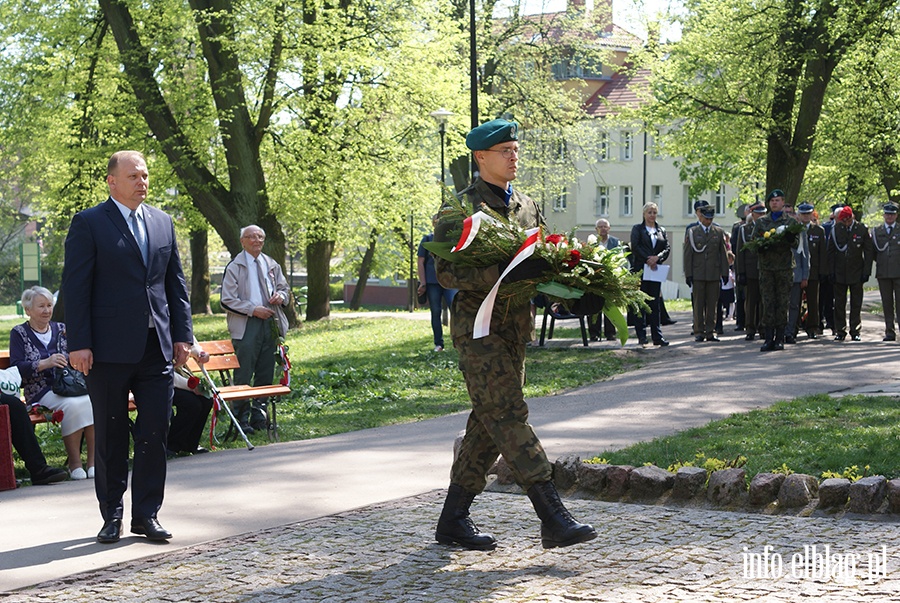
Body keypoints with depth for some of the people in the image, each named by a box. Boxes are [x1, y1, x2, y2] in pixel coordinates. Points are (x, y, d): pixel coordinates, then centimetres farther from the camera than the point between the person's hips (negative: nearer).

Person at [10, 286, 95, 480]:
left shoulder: (61, 329, 21)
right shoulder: (19, 333, 10)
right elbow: (16, 369, -3)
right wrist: (45, 364, -16)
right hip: (41, 391, -3)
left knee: (95, 402, -31)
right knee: (72, 404, -36)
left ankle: (92, 461, -25)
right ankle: (74, 462, -25)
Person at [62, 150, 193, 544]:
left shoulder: (163, 223, 13)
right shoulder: (89, 223, -2)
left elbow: (176, 283, 16)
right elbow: (75, 288, -6)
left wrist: (182, 335, 9)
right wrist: (79, 344, -12)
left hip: (158, 346, 4)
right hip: (110, 348, -4)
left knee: (155, 434, 4)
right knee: (110, 436, 6)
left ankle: (146, 515, 13)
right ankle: (112, 515, 17)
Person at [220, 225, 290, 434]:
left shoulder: (272, 265, 16)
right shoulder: (234, 267, -1)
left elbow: (284, 288, 26)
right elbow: (227, 301, -6)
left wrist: (281, 296, 1)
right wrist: (253, 309, -15)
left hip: (270, 323, 5)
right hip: (246, 325, -5)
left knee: (266, 374, 8)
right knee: (243, 374, -7)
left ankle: (259, 415, 17)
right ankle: (241, 418, -2)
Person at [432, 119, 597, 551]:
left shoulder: (527, 207, 17)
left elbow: (542, 264, 22)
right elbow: (446, 271, -15)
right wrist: (503, 272, -27)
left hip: (515, 327, 8)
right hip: (478, 325, -8)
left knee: (489, 422, 9)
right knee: (509, 415, -12)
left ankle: (453, 519, 18)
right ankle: (553, 518, -15)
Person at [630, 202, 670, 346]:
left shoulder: (661, 230, 15)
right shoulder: (637, 229, 5)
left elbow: (667, 248, 6)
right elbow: (635, 247, -6)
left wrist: (657, 258, -12)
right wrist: (648, 260, -14)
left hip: (656, 269, 3)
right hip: (640, 269, -3)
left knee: (655, 303, 4)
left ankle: (657, 336, 4)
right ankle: (641, 336, -1)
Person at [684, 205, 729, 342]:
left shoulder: (719, 232, 12)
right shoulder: (692, 232, 6)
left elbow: (723, 254, 12)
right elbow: (688, 254, 2)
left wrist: (724, 273, 5)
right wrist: (688, 274, -4)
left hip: (714, 274, 2)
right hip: (697, 274, -2)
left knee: (712, 305, 2)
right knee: (698, 305, 0)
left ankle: (710, 332, 7)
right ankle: (699, 332, 5)